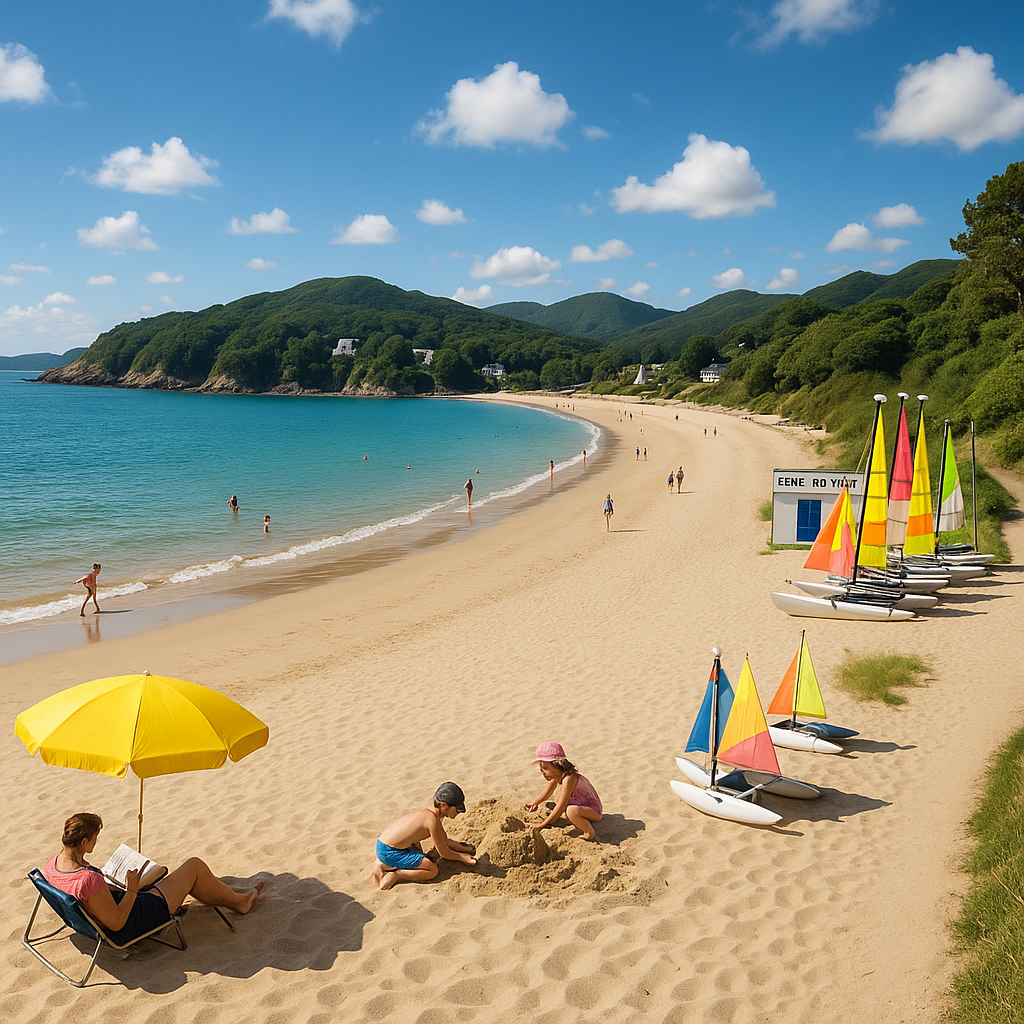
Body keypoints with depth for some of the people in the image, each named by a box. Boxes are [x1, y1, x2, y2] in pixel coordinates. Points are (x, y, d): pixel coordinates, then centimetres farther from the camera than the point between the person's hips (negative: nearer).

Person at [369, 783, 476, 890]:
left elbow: (444, 841, 26)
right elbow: (443, 853, -9)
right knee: (432, 870, -10)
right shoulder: (433, 820, -20)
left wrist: (463, 848, 25)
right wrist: (462, 857, 5)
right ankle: (394, 876, -10)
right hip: (389, 853, -10)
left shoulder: (428, 812, 9)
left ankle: (382, 865, 20)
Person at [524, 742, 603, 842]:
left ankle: (590, 833, -14)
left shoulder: (568, 779, -29)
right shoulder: (557, 776, -2)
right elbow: (547, 791, 22)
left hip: (594, 810, -10)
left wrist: (542, 824, -21)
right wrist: (534, 803, 13)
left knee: (571, 811, -38)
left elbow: (560, 808, -27)